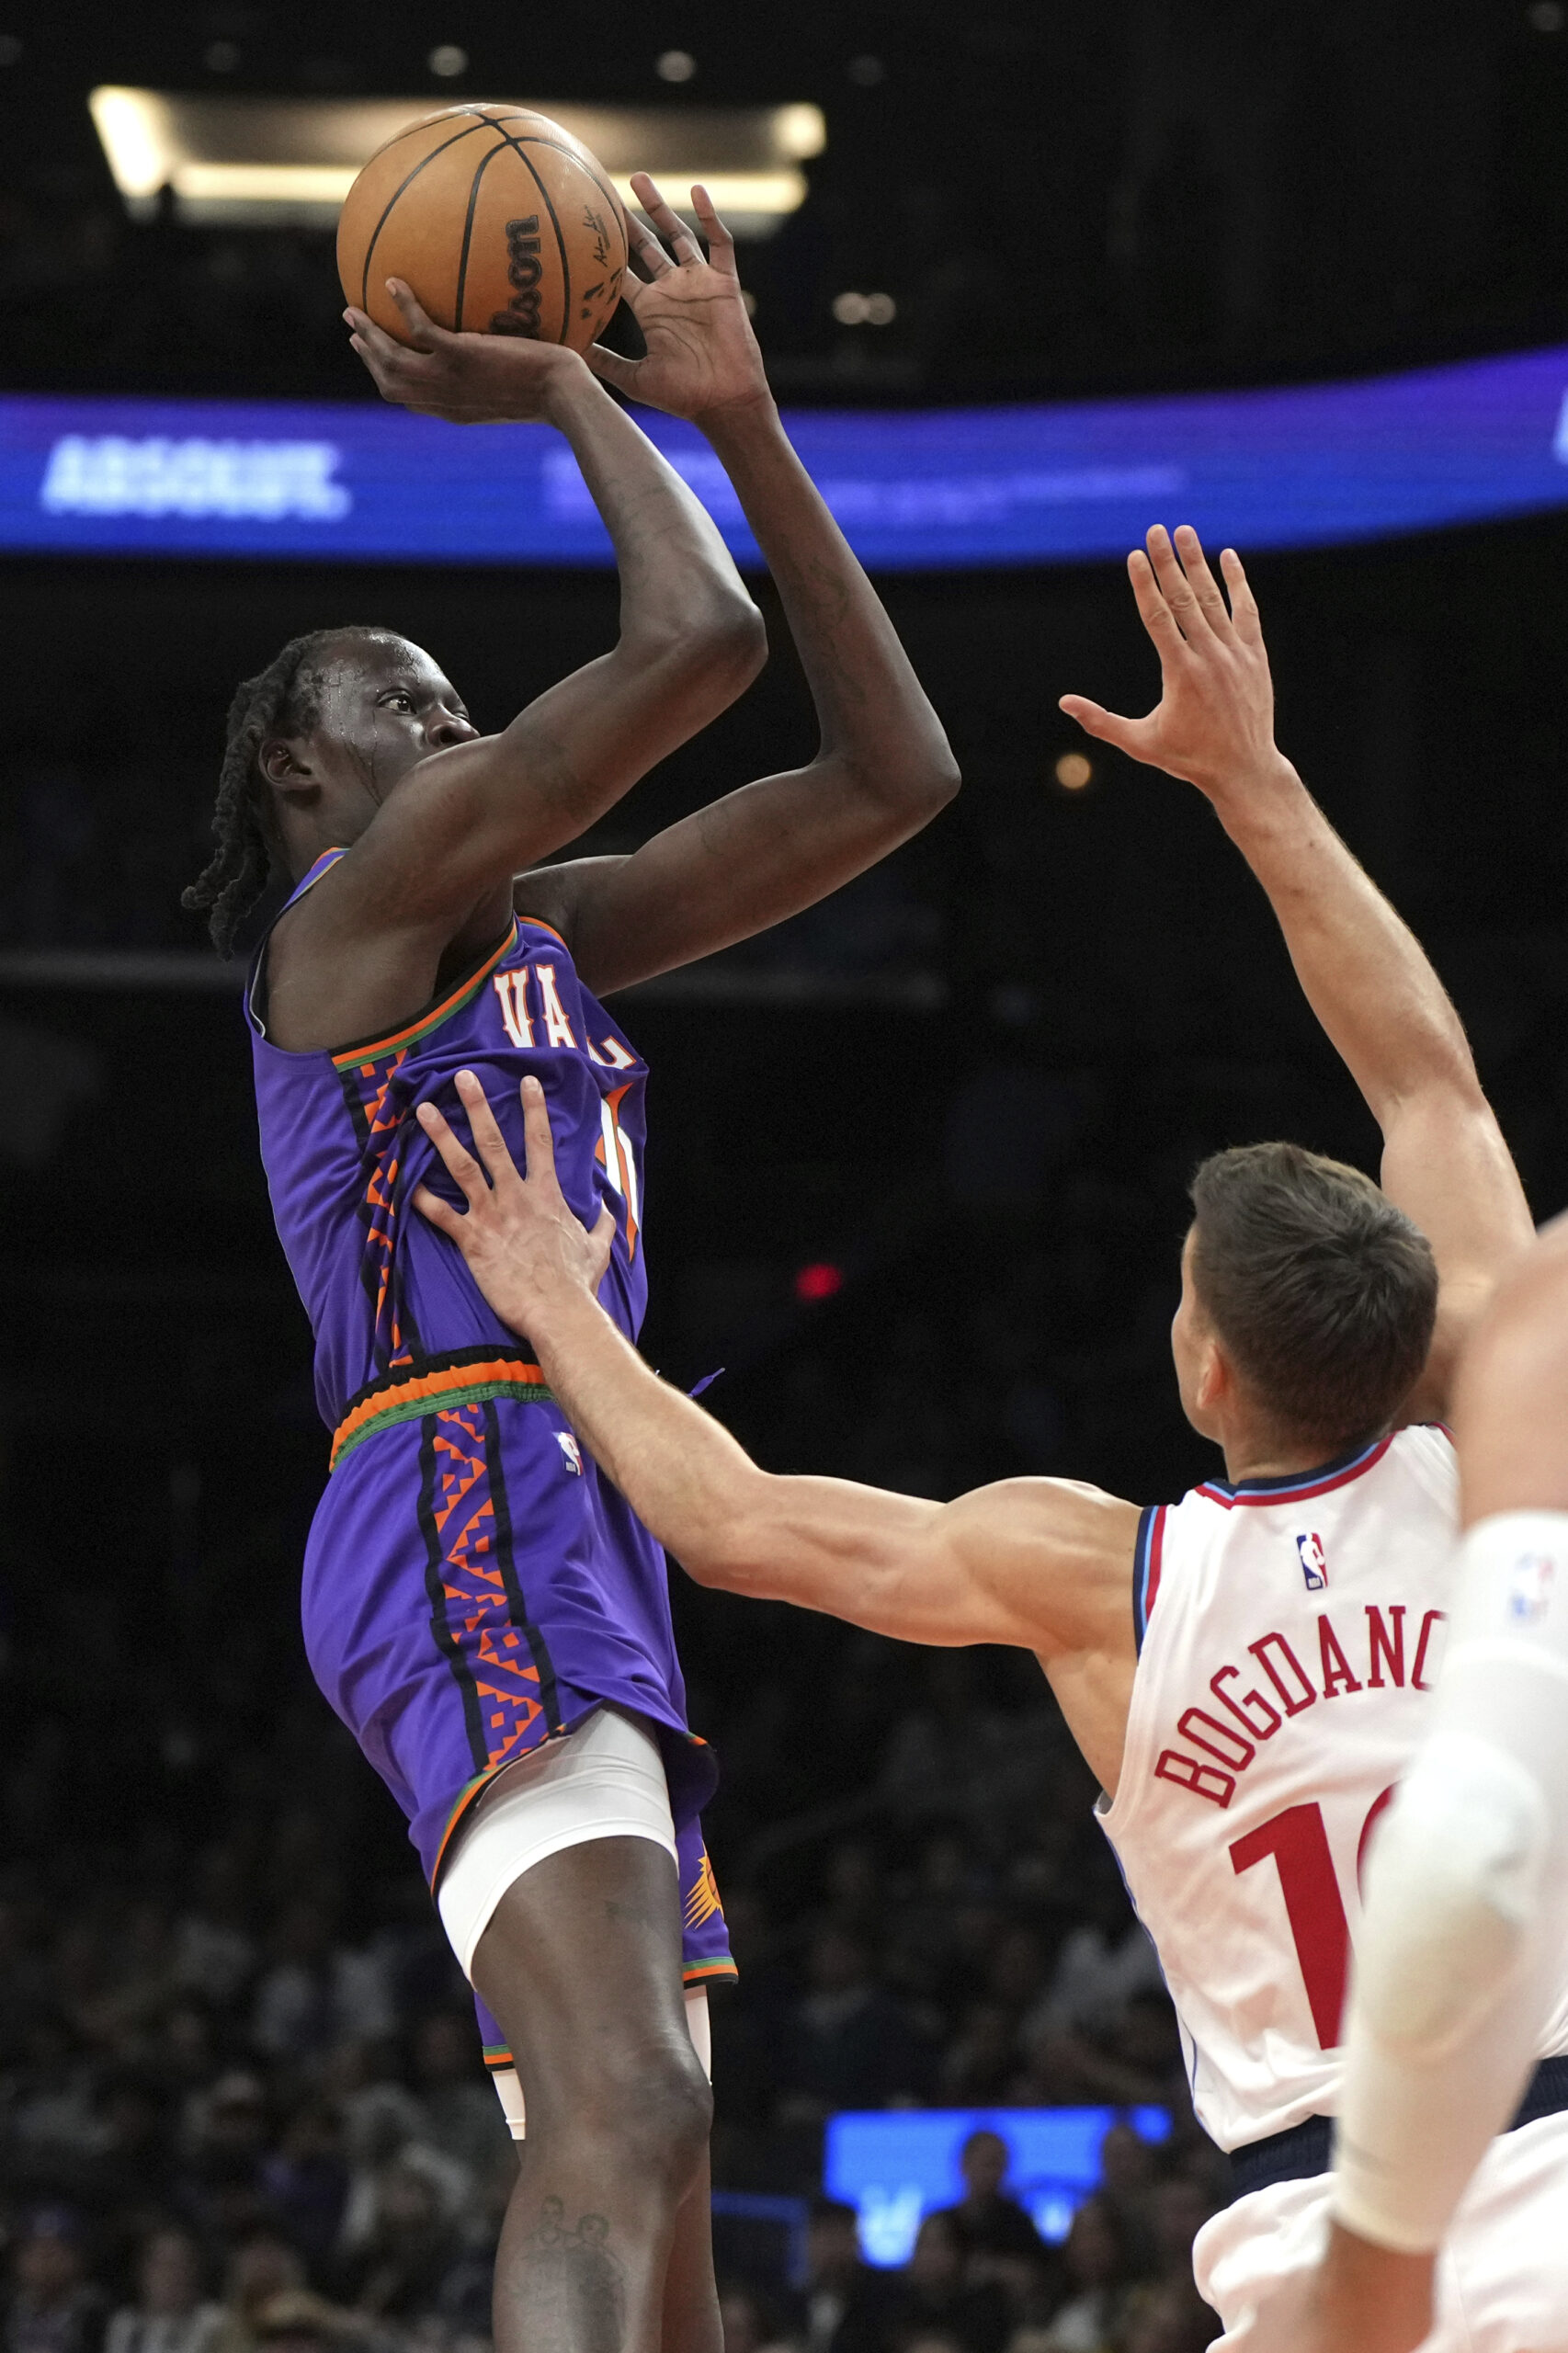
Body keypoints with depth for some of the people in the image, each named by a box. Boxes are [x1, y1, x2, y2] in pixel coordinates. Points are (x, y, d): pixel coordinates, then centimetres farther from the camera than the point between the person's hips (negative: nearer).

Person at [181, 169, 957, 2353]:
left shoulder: (540, 930, 26)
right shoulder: (364, 896, 1)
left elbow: (892, 774, 22)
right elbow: (696, 638, -11)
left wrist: (740, 416, 19)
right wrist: (571, 391, 5)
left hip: (576, 1548, 10)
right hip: (465, 1523, -10)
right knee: (629, 2126, -29)